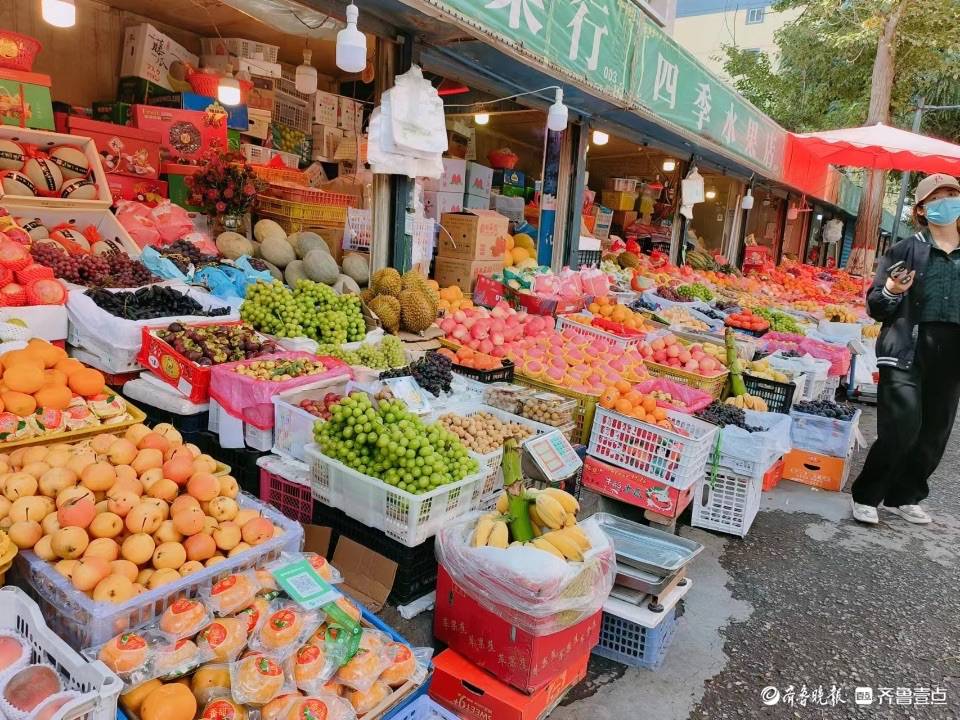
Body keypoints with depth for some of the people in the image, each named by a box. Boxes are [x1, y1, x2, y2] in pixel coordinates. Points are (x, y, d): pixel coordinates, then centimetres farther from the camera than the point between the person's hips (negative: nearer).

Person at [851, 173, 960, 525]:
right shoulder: (905, 251, 2)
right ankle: (866, 496, 6)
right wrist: (890, 292, -18)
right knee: (901, 430, -11)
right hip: (907, 353, -4)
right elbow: (875, 307, 2)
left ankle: (904, 497, 26)